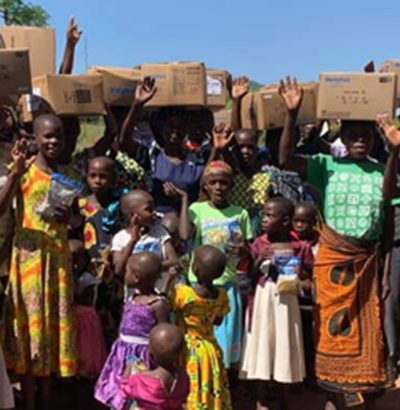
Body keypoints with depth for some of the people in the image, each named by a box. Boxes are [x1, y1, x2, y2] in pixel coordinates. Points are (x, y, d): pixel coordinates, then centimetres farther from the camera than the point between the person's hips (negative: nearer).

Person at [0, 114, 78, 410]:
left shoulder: (67, 175, 10)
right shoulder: (24, 170, -6)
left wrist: (68, 216, -6)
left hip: (58, 254, 5)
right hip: (29, 252, -5)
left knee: (54, 321, 10)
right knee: (29, 322, 0)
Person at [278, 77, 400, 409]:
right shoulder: (328, 166, -5)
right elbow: (286, 160, -17)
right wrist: (292, 114, -28)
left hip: (366, 259, 1)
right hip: (332, 255, -1)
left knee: (368, 328, 9)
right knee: (333, 325, 9)